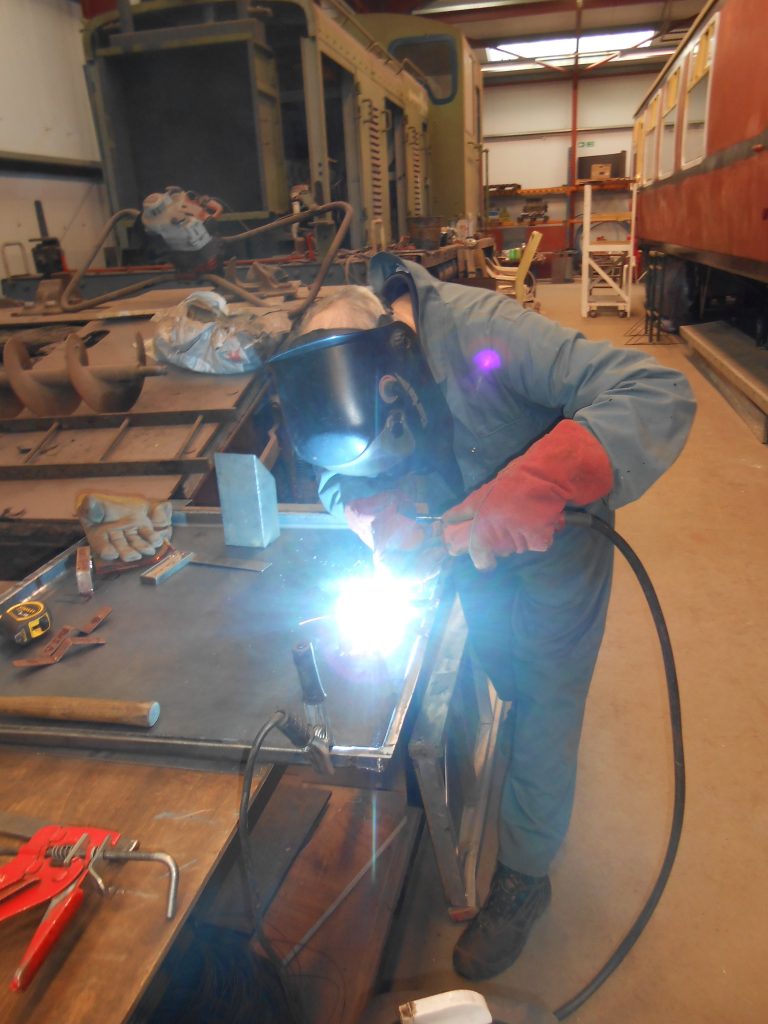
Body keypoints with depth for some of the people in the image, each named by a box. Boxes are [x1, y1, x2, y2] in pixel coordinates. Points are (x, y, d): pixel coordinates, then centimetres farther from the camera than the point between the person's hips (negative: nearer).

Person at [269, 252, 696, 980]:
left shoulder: (484, 331, -36)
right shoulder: (347, 382, -18)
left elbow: (660, 393, -41)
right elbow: (336, 485, -7)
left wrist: (535, 484, -54)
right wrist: (384, 515, -30)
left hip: (554, 544, -5)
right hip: (474, 547, 6)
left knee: (543, 716, 6)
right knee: (503, 691, 26)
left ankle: (524, 877, 29)